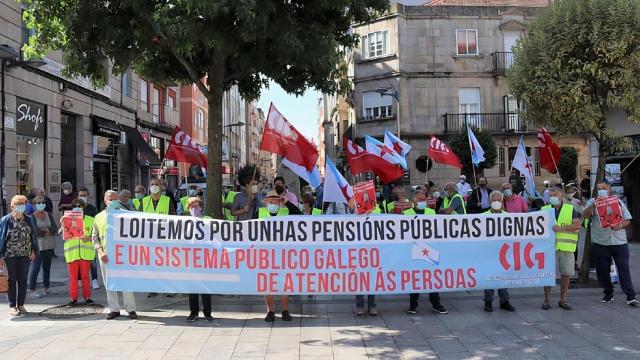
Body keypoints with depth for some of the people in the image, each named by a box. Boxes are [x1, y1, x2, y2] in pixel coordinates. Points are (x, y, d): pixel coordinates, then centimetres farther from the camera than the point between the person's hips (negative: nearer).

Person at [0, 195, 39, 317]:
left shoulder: (28, 219, 4)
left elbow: (33, 235, 10)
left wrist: (33, 251, 5)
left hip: (25, 255, 3)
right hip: (10, 255, -3)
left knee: (23, 280, 7)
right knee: (12, 280, 4)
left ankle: (21, 304, 16)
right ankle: (13, 306, 11)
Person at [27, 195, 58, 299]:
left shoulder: (49, 215, 10)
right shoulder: (31, 217, -5)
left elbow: (55, 229, 1)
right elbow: (34, 231, -15)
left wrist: (46, 230, -16)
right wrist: (48, 232, -7)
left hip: (49, 245, 5)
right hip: (38, 245, -5)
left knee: (47, 267, 12)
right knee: (35, 267, -7)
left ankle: (46, 288, 22)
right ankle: (31, 290, -2)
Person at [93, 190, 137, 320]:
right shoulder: (99, 217, 12)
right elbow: (94, 236, 9)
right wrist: (100, 251, -6)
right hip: (105, 255, 3)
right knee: (109, 282, 7)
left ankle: (131, 309, 2)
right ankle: (114, 309, 16)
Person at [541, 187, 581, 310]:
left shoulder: (570, 209, 5)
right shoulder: (544, 209, 9)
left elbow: (577, 225, -5)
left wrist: (561, 228, -16)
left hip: (566, 247, 0)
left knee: (566, 274, 6)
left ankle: (563, 300, 18)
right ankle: (547, 300, 10)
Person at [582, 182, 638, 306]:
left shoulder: (618, 202, 11)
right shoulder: (593, 203, 6)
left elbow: (627, 220, 8)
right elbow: (586, 215, -12)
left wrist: (620, 225, -12)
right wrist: (595, 203, -20)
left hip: (619, 241, 0)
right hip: (600, 243, 0)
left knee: (624, 269, -2)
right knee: (603, 270, 6)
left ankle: (631, 296, 1)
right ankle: (608, 294, 21)